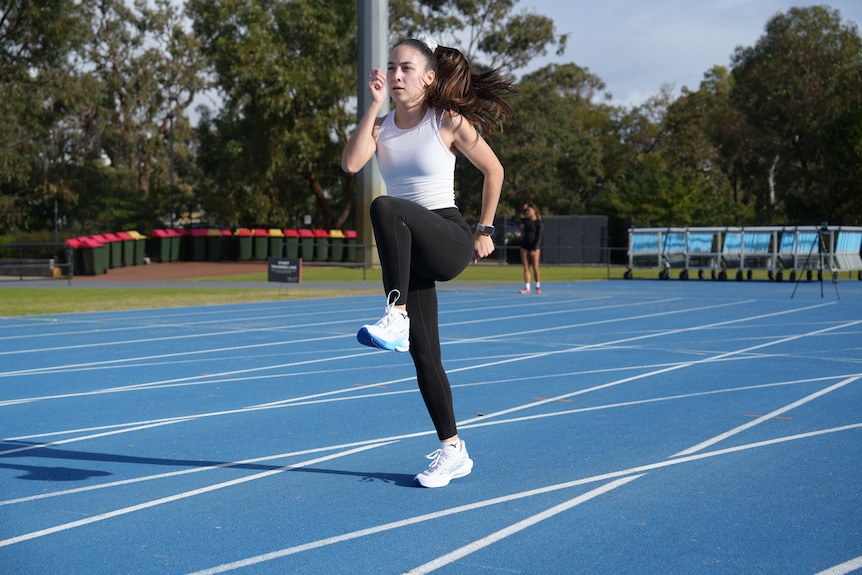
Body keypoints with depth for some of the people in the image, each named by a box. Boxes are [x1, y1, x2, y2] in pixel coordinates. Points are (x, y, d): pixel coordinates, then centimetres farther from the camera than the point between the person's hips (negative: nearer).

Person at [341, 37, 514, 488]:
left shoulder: (450, 122, -3)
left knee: (384, 208, -36)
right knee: (423, 353, 3)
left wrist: (485, 230, 5)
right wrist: (375, 104, -10)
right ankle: (452, 450, 15)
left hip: (448, 241, -5)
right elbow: (351, 163, -11)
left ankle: (396, 316, -34)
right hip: (407, 249, 5)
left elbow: (493, 170, 7)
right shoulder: (381, 125, 9)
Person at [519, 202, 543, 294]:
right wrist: (523, 209, 8)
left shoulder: (538, 223, -7)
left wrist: (535, 248, -21)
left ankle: (538, 287, 10)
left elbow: (539, 237, -12)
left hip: (534, 246, -6)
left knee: (535, 268, -3)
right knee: (526, 268, 1)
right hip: (525, 246, 6)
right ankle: (527, 288, 0)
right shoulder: (526, 220, 10)